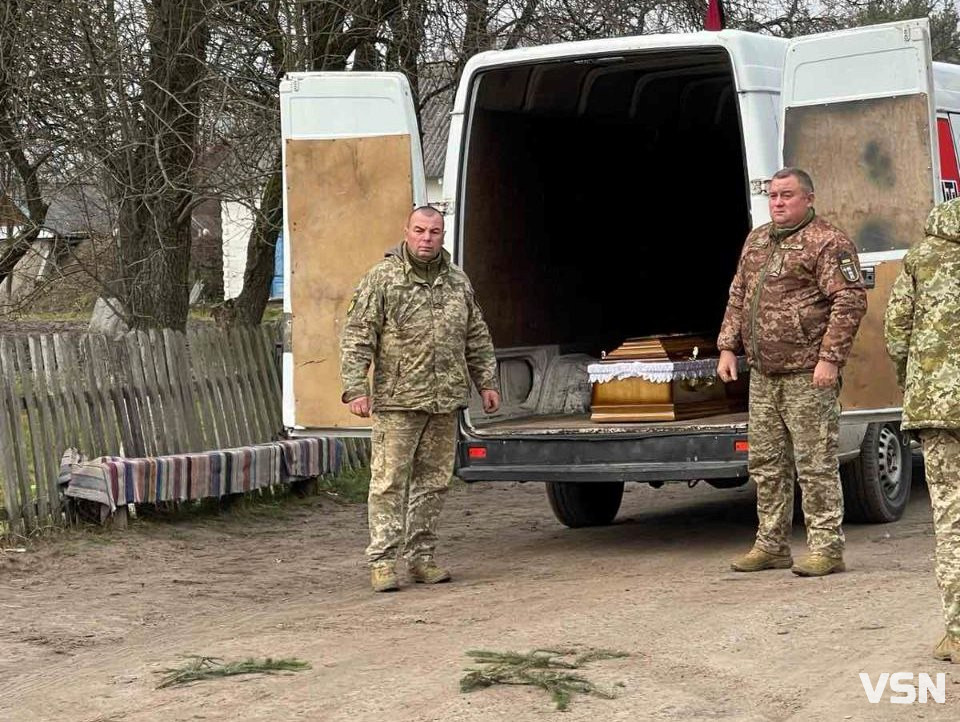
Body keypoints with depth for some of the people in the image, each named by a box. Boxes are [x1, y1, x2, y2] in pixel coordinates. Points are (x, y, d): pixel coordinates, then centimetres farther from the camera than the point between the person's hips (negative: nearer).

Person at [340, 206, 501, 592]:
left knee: (433, 480, 9)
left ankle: (421, 557, 17)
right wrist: (356, 388, -15)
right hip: (398, 401, -5)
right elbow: (357, 336, -7)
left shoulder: (458, 281, 13)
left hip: (445, 400, 5)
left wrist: (487, 382, 17)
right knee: (389, 481, -6)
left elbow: (477, 337, 21)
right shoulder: (381, 279, -4)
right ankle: (382, 561, -2)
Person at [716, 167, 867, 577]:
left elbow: (851, 301, -14)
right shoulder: (756, 242, 17)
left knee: (815, 465, -6)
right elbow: (738, 297, 23)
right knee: (766, 464, 12)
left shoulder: (828, 243, -8)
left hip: (808, 376, -8)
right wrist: (728, 347, 14)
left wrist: (830, 358, -19)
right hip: (762, 375, 8)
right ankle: (771, 546, 21)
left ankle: (826, 548, 0)